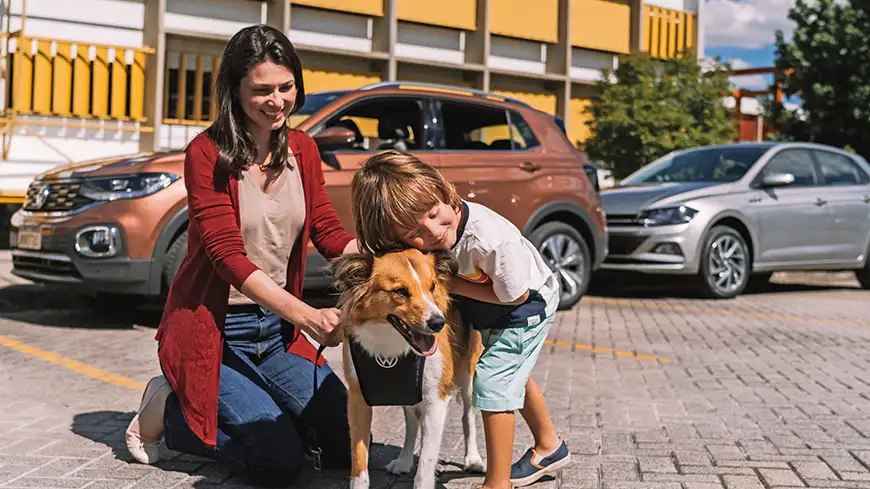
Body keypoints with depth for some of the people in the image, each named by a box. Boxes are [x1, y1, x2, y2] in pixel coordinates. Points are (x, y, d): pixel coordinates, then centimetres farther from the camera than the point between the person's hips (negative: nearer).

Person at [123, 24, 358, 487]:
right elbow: (228, 255, -23)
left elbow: (329, 232, 0)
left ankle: (238, 404, 20)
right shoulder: (207, 153, -15)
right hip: (214, 332, -6)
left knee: (346, 445, 0)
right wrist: (307, 315, -34)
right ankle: (168, 413, 8)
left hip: (277, 330, 6)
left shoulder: (303, 150, 4)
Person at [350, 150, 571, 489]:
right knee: (511, 376, 24)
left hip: (528, 306, -7)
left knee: (492, 380, -15)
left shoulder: (490, 239, -46)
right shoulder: (416, 239, -29)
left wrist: (453, 285, -29)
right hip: (485, 315, 7)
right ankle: (549, 447, 48)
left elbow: (515, 296, -30)